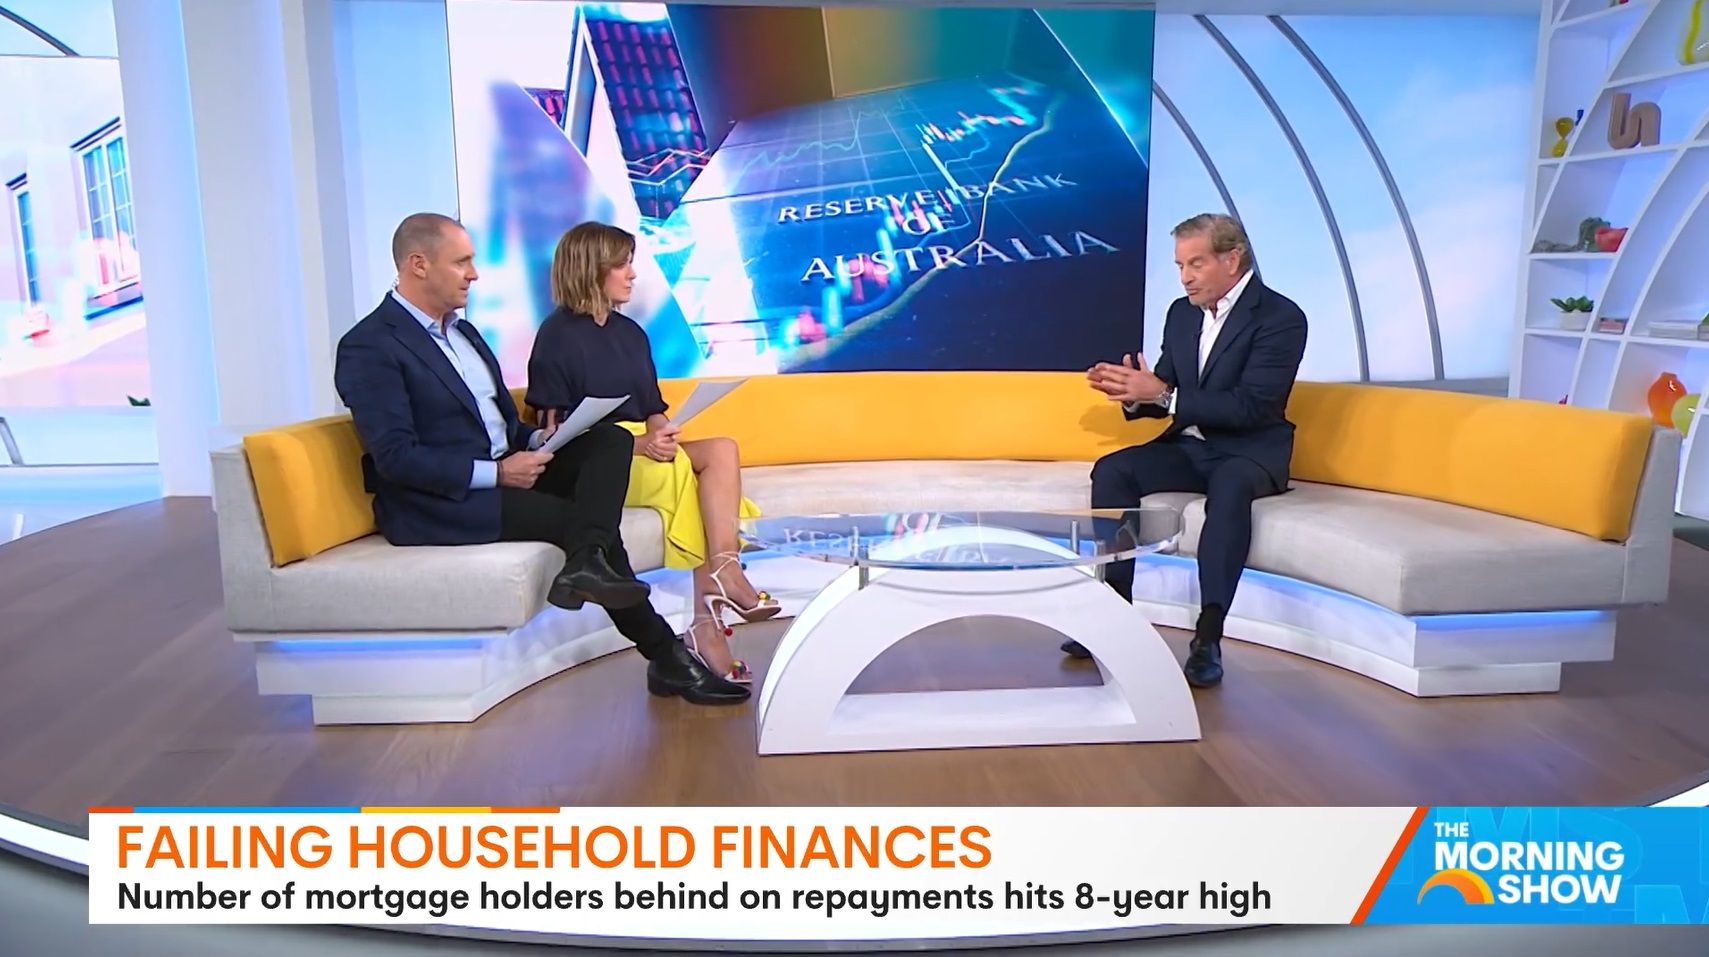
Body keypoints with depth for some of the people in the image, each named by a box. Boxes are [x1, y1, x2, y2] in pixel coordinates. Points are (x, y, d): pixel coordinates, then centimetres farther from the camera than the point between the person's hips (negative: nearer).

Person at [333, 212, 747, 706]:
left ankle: (586, 563, -34)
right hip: (438, 503, -9)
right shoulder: (368, 348, -11)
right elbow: (396, 458, -20)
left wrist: (535, 440, 0)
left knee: (611, 439, -11)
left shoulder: (462, 330, 17)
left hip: (504, 470, 9)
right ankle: (667, 657, -12)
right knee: (580, 518, -21)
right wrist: (496, 473, -23)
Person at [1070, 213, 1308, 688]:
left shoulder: (1281, 317, -11)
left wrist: (1163, 394, -26)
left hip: (1250, 451, -6)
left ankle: (1208, 637, -36)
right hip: (1188, 446, 6)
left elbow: (1250, 406, -22)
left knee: (1229, 487, -38)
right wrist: (1133, 392, -12)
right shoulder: (1182, 313, 10)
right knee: (1111, 470, -18)